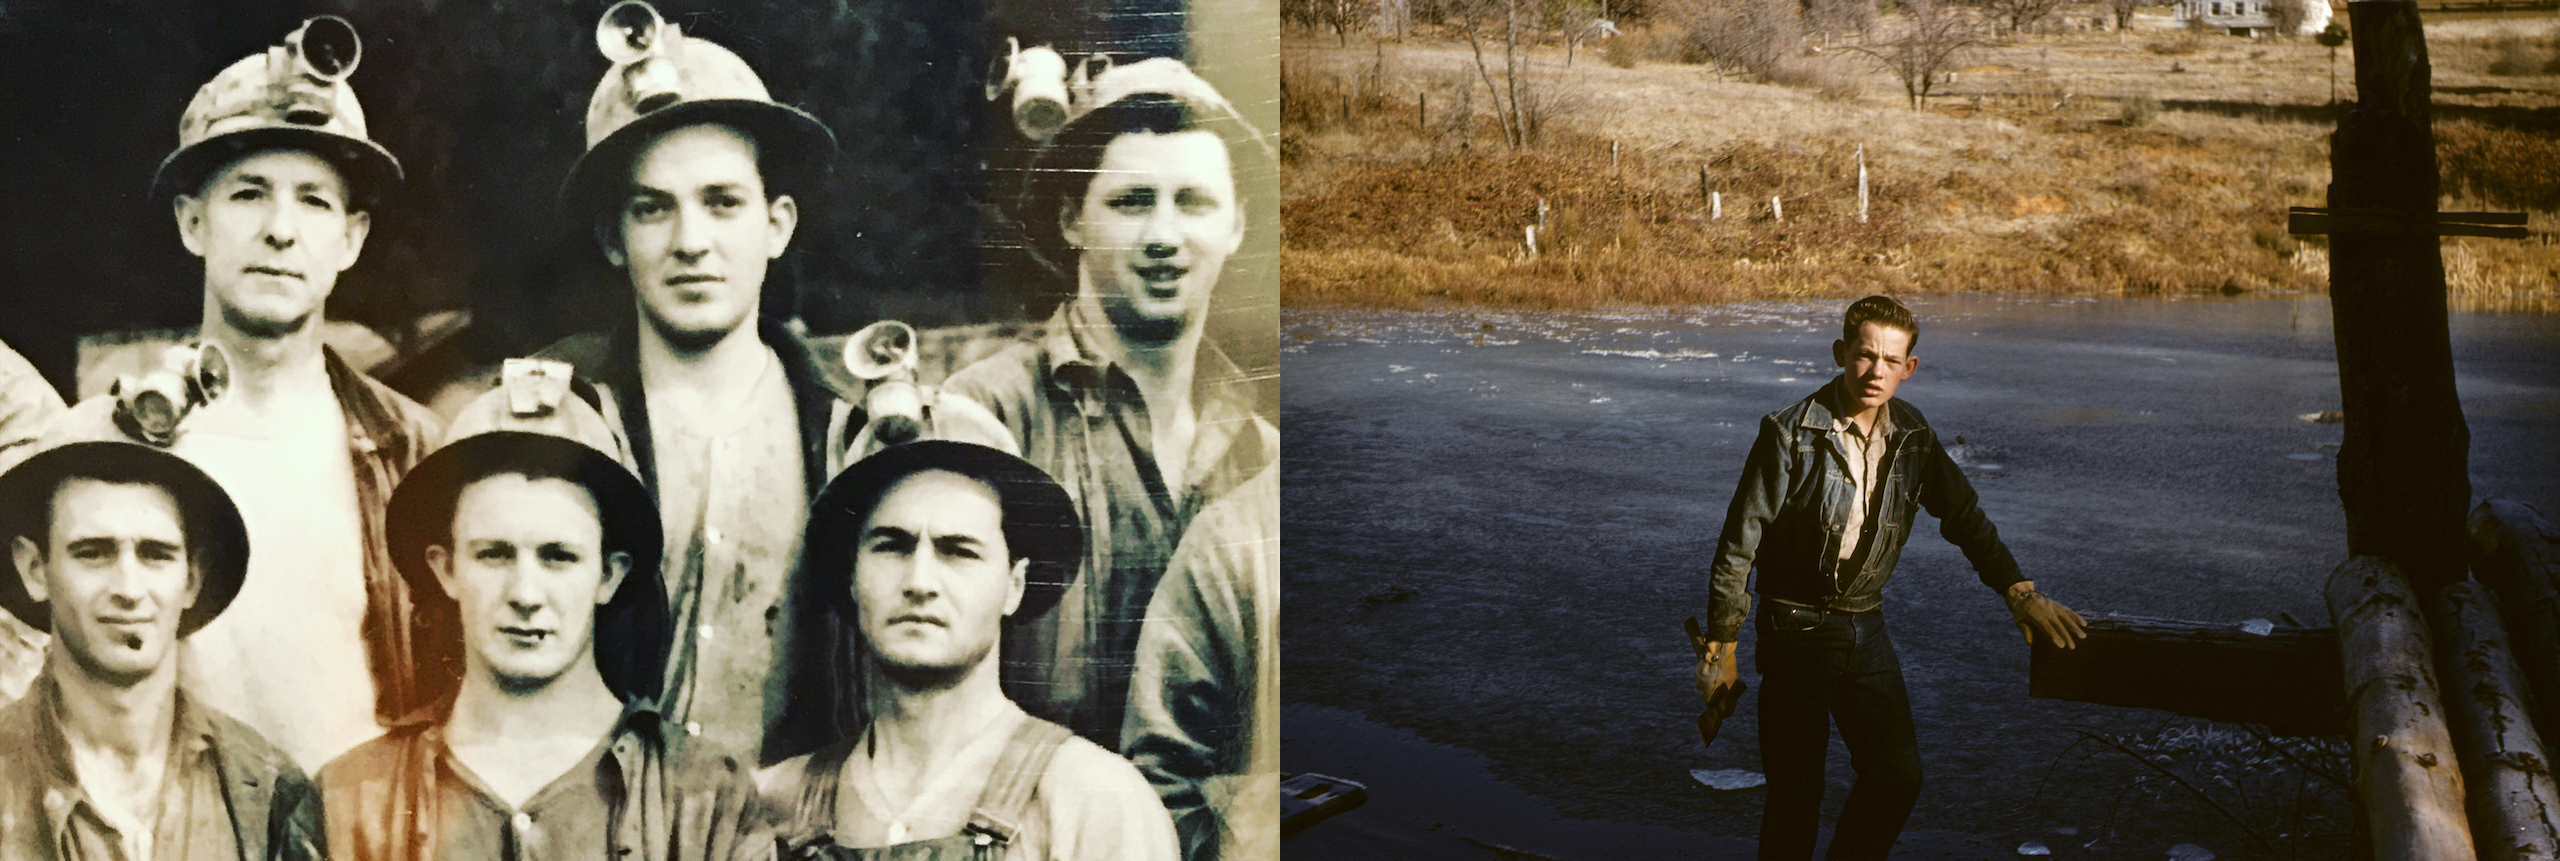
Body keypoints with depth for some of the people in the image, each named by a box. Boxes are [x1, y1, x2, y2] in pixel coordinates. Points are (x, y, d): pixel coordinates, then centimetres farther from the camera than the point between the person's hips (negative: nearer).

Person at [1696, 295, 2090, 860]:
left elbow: (1965, 518, 15)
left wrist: (2020, 591, 4)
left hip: (1867, 628, 5)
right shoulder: (1791, 435, -15)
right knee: (1796, 793, -1)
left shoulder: (1912, 437, 1)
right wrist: (1720, 646, -13)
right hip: (1798, 629, -5)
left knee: (1899, 776, 4)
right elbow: (1738, 545, -13)